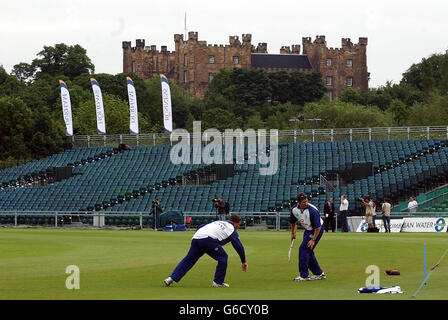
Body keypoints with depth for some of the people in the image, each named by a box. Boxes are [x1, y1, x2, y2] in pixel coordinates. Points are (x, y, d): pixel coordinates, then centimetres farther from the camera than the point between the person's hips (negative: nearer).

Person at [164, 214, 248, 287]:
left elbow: (200, 227, 32)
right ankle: (218, 282, 9)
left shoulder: (216, 222, 37)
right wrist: (243, 261, 22)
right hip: (208, 239, -6)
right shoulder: (231, 229, 19)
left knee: (188, 260, 12)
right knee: (222, 257, 8)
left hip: (196, 237, 6)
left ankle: (172, 278, 4)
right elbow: (239, 246, 17)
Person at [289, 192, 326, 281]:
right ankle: (319, 274, 24)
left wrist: (313, 239, -27)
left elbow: (318, 227, -26)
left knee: (303, 249, -15)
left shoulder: (312, 211, -30)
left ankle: (304, 276, -11)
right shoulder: (294, 209, -11)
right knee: (308, 251, 11)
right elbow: (292, 222, 11)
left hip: (316, 231, -8)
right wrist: (292, 233, 18)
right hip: (307, 230, 8)